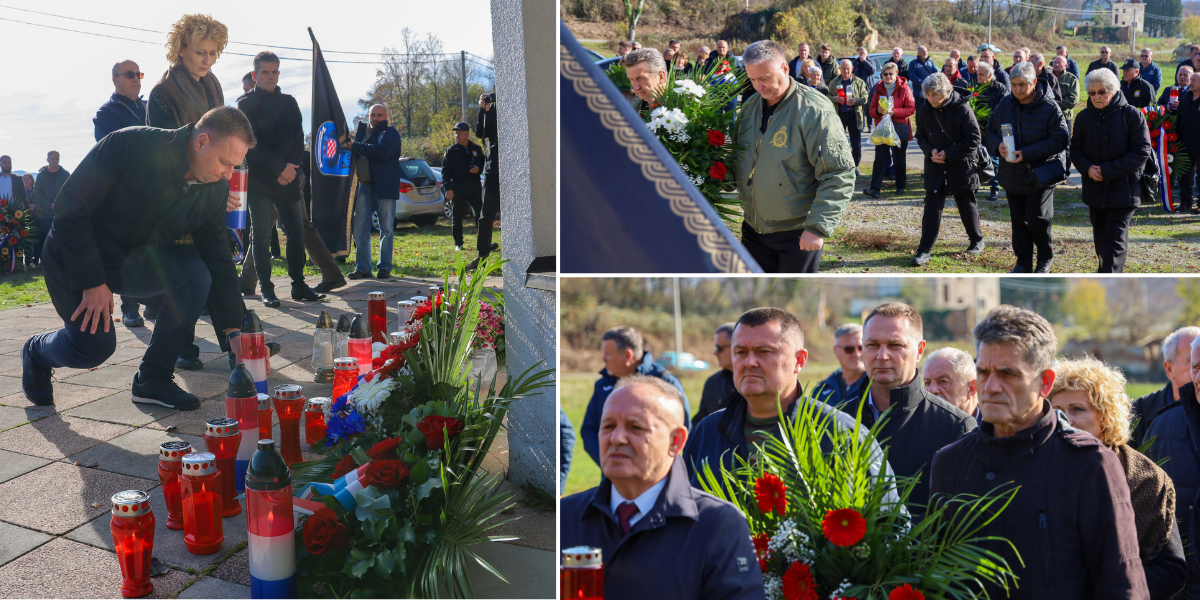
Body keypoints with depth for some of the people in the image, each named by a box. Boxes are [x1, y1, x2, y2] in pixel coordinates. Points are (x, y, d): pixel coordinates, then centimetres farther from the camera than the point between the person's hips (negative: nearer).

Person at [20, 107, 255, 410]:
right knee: (95, 345, -20)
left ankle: (154, 379, -7)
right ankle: (36, 351, 19)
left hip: (137, 260, 5)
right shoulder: (130, 145, -27)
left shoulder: (215, 190, -11)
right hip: (76, 257, -4)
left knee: (195, 274, -23)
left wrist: (234, 330, -12)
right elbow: (70, 206, -23)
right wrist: (93, 281, -25)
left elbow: (217, 258, -5)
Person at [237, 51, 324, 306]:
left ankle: (298, 285, 9)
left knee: (297, 233, 2)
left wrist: (290, 168, -5)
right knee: (261, 236, -2)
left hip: (288, 180, 4)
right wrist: (280, 168, -13)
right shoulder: (245, 104, 3)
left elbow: (298, 139, 10)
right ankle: (266, 289, 2)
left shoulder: (289, 102, 16)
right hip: (259, 181, -4)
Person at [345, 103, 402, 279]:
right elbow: (353, 157, 23)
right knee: (359, 228, 1)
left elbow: (383, 151, -17)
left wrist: (356, 146, -16)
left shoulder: (390, 133, 1)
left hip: (384, 187, -5)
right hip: (364, 186, 5)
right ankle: (362, 268, 5)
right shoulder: (362, 133, 19)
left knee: (386, 229, 1)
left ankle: (385, 267, 7)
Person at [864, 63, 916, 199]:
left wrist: (894, 112, -18)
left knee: (900, 159, 9)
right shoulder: (878, 88, 6)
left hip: (900, 128, -2)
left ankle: (900, 186, 22)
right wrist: (878, 111, -14)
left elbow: (911, 108, -7)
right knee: (879, 158, -7)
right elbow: (871, 110, 9)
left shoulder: (903, 88, -3)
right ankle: (875, 188, -13)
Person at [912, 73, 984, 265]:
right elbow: (921, 137, 10)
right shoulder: (924, 111, -3)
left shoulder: (962, 108, -15)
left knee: (967, 205, 12)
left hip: (961, 167, -3)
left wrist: (948, 153, -17)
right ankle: (925, 250, -1)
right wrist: (930, 150, -11)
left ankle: (977, 240, 34)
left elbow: (974, 139, -12)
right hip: (935, 168, 3)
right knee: (932, 207, -3)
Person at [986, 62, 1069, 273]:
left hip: (1040, 175, -5)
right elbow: (990, 131, 9)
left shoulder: (1049, 108, -13)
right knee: (1018, 220, 11)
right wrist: (998, 146, -15)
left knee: (1037, 219, -5)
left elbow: (1060, 140, -16)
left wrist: (1027, 153, -24)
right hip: (1012, 176, 5)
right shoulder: (1004, 104, 1)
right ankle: (1023, 263, 24)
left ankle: (1046, 257, 21)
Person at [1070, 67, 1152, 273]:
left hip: (1123, 189, -5)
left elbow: (1142, 151, -12)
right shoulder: (1084, 117, 5)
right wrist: (1087, 168, -12)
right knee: (1100, 239, 16)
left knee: (1114, 241, -9)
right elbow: (1075, 149, 9)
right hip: (1095, 187, 5)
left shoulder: (1131, 115, -9)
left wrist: (1108, 171, -18)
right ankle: (1106, 270, 35)